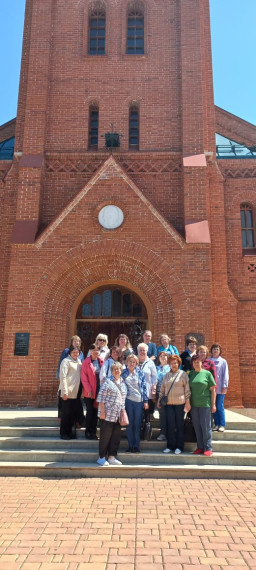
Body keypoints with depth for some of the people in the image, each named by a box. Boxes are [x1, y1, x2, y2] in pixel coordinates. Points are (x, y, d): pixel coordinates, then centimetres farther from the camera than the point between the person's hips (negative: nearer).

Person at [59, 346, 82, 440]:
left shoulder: (79, 361, 13)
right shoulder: (66, 361, -8)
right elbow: (62, 377, -14)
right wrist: (64, 392, -18)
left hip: (75, 392, 7)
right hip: (67, 393, -6)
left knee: (73, 413, 10)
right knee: (66, 413, 1)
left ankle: (69, 432, 21)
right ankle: (63, 433, 12)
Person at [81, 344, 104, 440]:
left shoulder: (101, 362, 6)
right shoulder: (86, 362, -5)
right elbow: (84, 378, -7)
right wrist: (89, 390, -12)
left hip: (99, 392, 3)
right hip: (89, 392, -3)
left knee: (95, 412, 8)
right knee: (90, 412, 1)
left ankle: (93, 432, 17)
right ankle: (87, 432, 15)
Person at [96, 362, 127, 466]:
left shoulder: (123, 383, 13)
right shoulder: (107, 382, -8)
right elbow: (101, 398, -11)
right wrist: (102, 411, -15)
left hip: (118, 415, 7)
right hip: (107, 415, -6)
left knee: (116, 437, 10)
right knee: (105, 436, 1)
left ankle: (112, 457, 21)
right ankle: (102, 458, 13)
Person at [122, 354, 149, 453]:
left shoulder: (140, 373, 8)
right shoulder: (123, 373, 6)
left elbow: (144, 387, 7)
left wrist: (145, 401, 3)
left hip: (139, 400, 1)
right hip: (128, 400, 0)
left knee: (137, 424, 4)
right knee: (129, 424, 5)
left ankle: (136, 446, 13)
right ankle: (130, 445, 14)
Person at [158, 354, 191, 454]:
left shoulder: (183, 374, 1)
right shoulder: (167, 375, 13)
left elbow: (187, 389, -2)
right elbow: (162, 389, 17)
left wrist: (187, 402, -6)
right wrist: (159, 400, 15)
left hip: (180, 403, -3)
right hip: (169, 403, 3)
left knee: (180, 425, 3)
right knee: (170, 425, 4)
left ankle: (179, 447, 11)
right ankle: (170, 446, 14)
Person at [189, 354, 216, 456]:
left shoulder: (207, 373, -2)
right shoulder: (191, 374, 7)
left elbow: (213, 390, 0)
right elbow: (188, 388, 12)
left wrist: (213, 404, -3)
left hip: (205, 404, -4)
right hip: (194, 404, 4)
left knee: (205, 426, 0)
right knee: (197, 426, 8)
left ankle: (208, 448, 10)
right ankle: (200, 447, 18)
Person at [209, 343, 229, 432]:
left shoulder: (223, 361, 3)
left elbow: (225, 374, 1)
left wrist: (225, 386, -7)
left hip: (220, 388, -2)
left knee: (220, 407, -2)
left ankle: (222, 425, 8)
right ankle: (216, 424, 15)